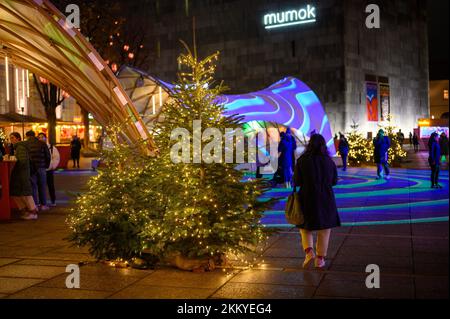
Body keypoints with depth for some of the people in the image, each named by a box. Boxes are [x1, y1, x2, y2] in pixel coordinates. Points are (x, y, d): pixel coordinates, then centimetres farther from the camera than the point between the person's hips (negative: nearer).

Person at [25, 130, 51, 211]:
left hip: (30, 168, -1)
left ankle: (35, 205, 6)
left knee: (33, 186, 6)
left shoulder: (25, 144, 0)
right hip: (41, 168, 1)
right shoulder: (42, 144, 3)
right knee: (42, 186, 10)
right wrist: (46, 166, 14)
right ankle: (43, 205, 11)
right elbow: (48, 156, 3)